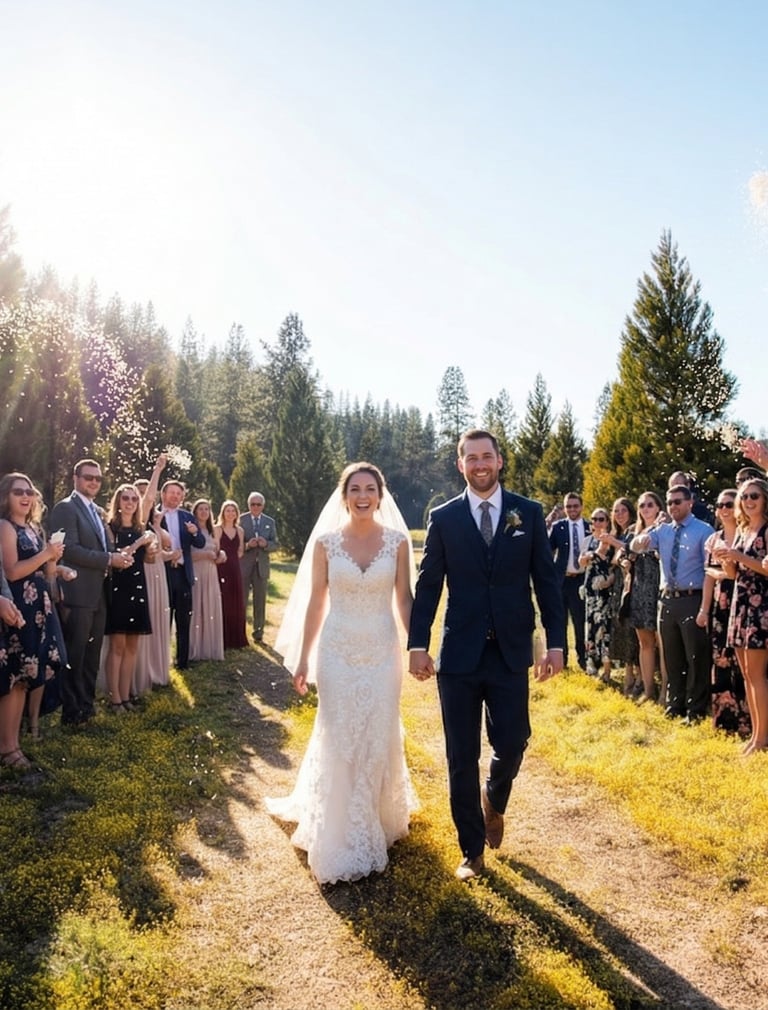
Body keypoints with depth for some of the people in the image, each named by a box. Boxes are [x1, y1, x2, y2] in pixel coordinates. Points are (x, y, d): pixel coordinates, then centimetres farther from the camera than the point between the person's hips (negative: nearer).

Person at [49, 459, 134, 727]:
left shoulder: (98, 512, 18)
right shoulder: (65, 508, -9)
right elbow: (69, 549, -19)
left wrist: (118, 559, 1)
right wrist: (109, 559, -18)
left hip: (98, 594, 9)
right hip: (77, 594, -9)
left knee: (92, 654, 15)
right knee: (74, 655, 0)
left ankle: (87, 704, 27)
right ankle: (71, 712, 10)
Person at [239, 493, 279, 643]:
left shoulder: (270, 522, 9)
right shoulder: (241, 519, -1)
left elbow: (276, 545, 7)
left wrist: (265, 544, -13)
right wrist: (247, 545, -20)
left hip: (262, 566, 2)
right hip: (244, 565, -2)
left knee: (260, 601, 8)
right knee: (241, 600, 3)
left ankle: (258, 631, 17)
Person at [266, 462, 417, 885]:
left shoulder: (397, 540, -2)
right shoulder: (325, 541, -3)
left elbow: (404, 599, 3)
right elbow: (315, 602, 1)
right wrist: (303, 658, 1)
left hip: (383, 650, 1)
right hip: (337, 651, 0)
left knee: (379, 738, 9)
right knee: (339, 740, 6)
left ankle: (379, 817, 36)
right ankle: (343, 837, 25)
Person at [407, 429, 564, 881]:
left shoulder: (529, 513, 2)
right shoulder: (443, 518, 1)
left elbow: (547, 580, 3)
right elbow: (428, 585, 1)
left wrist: (556, 642, -3)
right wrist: (418, 644, -5)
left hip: (510, 653, 0)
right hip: (458, 655, 0)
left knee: (512, 743, 3)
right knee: (462, 759, 7)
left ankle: (493, 800, 39)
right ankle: (473, 851, 26)